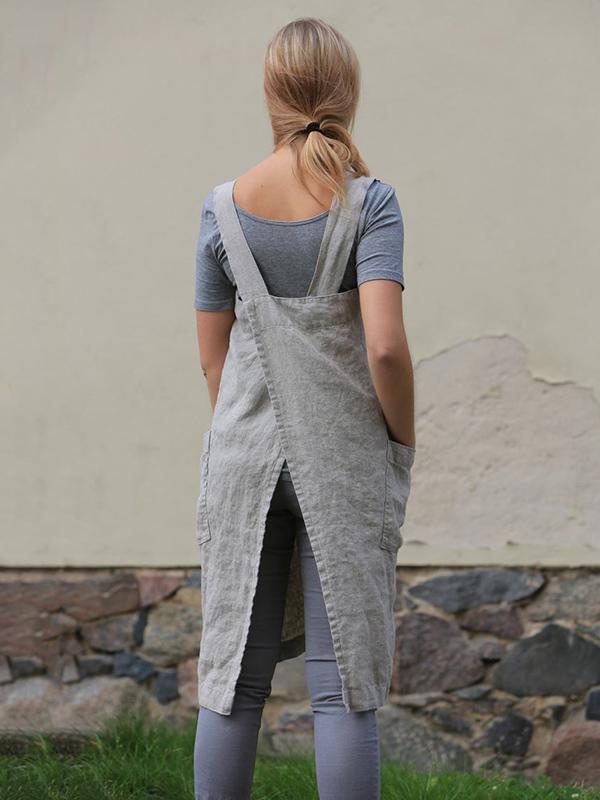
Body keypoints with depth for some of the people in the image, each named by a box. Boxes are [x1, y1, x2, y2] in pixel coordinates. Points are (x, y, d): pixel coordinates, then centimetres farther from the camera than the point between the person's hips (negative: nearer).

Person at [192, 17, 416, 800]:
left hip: (247, 454, 3)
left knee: (234, 674, 10)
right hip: (346, 459, -3)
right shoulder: (368, 201, -9)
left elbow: (213, 355, 6)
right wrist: (404, 441, -2)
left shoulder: (224, 207, 1)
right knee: (344, 681, 3)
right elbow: (385, 346, -19)